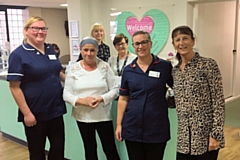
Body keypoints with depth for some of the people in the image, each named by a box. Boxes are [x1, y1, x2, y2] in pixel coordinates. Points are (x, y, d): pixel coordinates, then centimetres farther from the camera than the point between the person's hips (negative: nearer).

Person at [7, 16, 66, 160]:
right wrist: (26, 113, -18)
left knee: (58, 148, 15)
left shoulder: (50, 50, 6)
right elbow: (14, 87, -15)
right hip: (35, 113, -5)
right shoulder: (19, 54, -12)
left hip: (56, 110, 6)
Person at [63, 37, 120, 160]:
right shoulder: (73, 69, -2)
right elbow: (66, 94, -4)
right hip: (83, 117, 1)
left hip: (103, 115, -1)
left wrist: (101, 98, -20)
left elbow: (114, 90, -3)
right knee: (90, 149, 17)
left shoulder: (105, 67, -4)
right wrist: (81, 100, -21)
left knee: (110, 149, 7)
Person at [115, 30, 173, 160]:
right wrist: (119, 124, 2)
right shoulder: (128, 70, 2)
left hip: (157, 128, -2)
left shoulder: (165, 66, -4)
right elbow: (123, 99, 5)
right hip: (132, 128, 2)